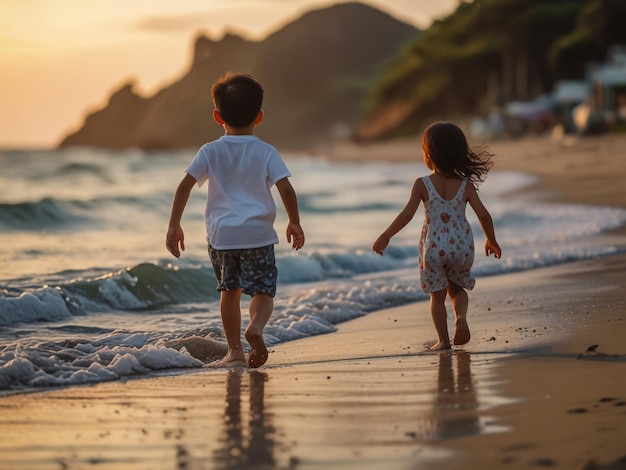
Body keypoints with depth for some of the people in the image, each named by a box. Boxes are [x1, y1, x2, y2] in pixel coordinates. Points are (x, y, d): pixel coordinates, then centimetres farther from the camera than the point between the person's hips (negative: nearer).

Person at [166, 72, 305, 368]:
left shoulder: (210, 152, 3)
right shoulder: (266, 152, 1)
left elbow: (184, 186, -4)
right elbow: (286, 189, -8)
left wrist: (174, 226, 1)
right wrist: (295, 223, 7)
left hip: (220, 235, 2)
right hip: (257, 233, -1)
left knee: (229, 291, 17)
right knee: (263, 291, 5)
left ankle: (235, 351, 17)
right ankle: (256, 326, -26)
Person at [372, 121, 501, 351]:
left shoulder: (422, 185, -10)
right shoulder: (465, 185, -3)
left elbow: (407, 214, -14)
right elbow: (484, 215, -4)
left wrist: (385, 237, -4)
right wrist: (491, 241, 12)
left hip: (433, 248, -2)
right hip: (462, 246, 2)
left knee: (437, 296, 13)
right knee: (457, 289, 22)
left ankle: (443, 340, 9)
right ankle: (461, 316, -6)